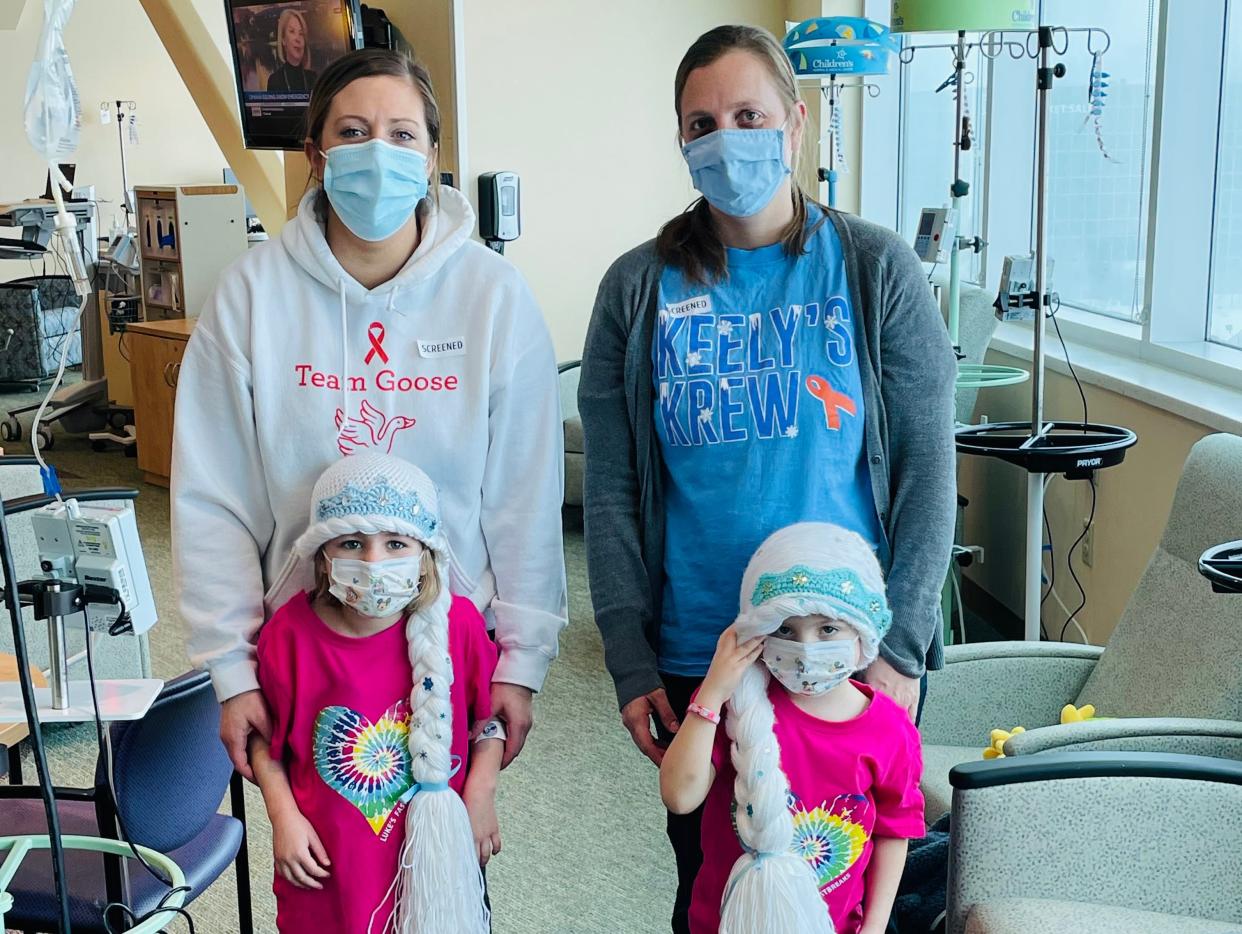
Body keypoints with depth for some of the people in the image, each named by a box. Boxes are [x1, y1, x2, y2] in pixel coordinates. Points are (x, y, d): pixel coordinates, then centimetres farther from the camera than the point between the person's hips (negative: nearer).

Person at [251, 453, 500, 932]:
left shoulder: (459, 625, -14)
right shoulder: (290, 634, -14)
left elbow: (488, 714, 2)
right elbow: (265, 735, 0)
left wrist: (481, 794, -5)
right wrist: (284, 817, -8)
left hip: (427, 855, 0)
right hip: (326, 861, 0)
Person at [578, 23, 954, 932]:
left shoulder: (877, 269, -3)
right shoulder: (637, 288, 0)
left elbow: (928, 470, -4)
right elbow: (610, 490, 0)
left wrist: (902, 646, -9)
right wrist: (630, 661, -4)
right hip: (693, 661, 1)